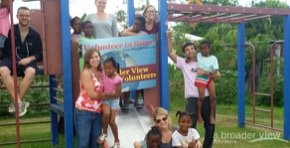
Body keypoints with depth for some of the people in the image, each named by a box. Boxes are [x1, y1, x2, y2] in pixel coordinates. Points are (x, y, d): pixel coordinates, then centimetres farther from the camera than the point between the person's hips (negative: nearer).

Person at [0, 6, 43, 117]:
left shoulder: (35, 35, 7)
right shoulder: (10, 31, 1)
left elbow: (40, 54, 10)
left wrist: (30, 58, -9)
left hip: (27, 61, 1)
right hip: (10, 59, 0)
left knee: (31, 72, -35)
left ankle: (16, 102, -20)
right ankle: (20, 103, -29)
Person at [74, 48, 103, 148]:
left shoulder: (100, 74, 12)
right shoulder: (86, 72, -9)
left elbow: (101, 92, 12)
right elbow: (92, 94, -13)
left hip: (97, 113, 7)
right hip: (84, 112, -7)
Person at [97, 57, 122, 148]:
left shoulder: (117, 79, -19)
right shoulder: (103, 75, -9)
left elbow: (117, 94, -18)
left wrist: (107, 94, -26)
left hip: (114, 99, -2)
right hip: (105, 99, 2)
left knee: (112, 121, -6)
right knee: (106, 113, -29)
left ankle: (117, 141, 17)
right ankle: (104, 132, -1)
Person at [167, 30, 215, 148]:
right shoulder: (183, 63, 7)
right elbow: (170, 53, -2)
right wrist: (169, 38, -9)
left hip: (206, 98, 3)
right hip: (192, 99, -3)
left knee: (210, 125, 13)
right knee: (190, 125, -7)